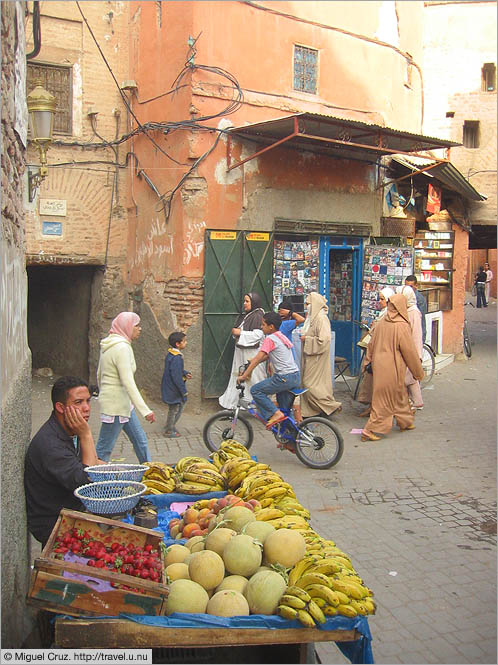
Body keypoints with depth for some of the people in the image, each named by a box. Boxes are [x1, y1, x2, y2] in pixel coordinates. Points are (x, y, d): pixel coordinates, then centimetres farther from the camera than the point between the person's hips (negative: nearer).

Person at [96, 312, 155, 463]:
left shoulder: (108, 345, 11)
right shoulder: (122, 347, -19)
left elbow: (99, 374, 19)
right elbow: (128, 382, -26)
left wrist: (104, 396, 32)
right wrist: (145, 410, -29)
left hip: (123, 403, 11)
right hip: (116, 405, -11)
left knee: (140, 440, 15)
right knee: (104, 449, -1)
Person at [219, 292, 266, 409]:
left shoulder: (258, 316, -12)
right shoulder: (243, 315, 15)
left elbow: (258, 334, -21)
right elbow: (237, 328, 25)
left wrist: (240, 333, -17)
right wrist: (235, 332, 1)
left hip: (252, 352, -9)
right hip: (240, 350, 9)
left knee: (253, 377, -3)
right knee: (237, 376, 12)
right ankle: (231, 402, 18)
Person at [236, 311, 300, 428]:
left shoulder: (270, 339, -10)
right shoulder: (282, 337, 17)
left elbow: (257, 359, -13)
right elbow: (267, 356, 23)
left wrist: (244, 376, -10)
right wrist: (251, 363, 19)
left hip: (284, 378, -9)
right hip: (296, 377, 9)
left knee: (256, 390, -2)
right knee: (284, 409, 21)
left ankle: (275, 414, -7)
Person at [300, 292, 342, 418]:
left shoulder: (321, 318, -17)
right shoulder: (312, 317, 13)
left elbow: (323, 339, -24)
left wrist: (306, 339, -17)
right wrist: (303, 336, 9)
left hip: (317, 357, -10)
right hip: (310, 356, 10)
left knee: (310, 384, -7)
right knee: (307, 382, 10)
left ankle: (331, 405, 3)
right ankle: (310, 411, 17)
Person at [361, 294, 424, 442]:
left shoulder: (381, 322, 2)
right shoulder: (402, 326, -17)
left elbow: (371, 344, 10)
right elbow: (410, 352, -12)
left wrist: (368, 361, 22)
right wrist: (419, 372, -2)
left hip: (379, 364, 7)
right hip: (392, 368, -7)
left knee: (400, 394, 23)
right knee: (385, 400, 1)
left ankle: (405, 421, 37)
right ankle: (369, 430, 2)